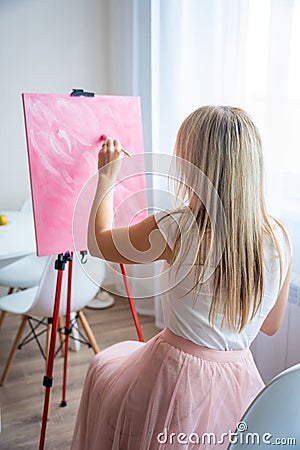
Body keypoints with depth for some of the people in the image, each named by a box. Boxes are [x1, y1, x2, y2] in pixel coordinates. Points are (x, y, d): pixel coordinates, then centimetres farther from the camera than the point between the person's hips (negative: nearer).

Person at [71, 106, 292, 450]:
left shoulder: (176, 229, -24)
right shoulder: (279, 239, -10)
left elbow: (98, 242, -4)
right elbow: (271, 326, 4)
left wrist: (106, 178, 9)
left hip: (176, 385, -4)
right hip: (240, 386, 5)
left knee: (104, 367, 29)